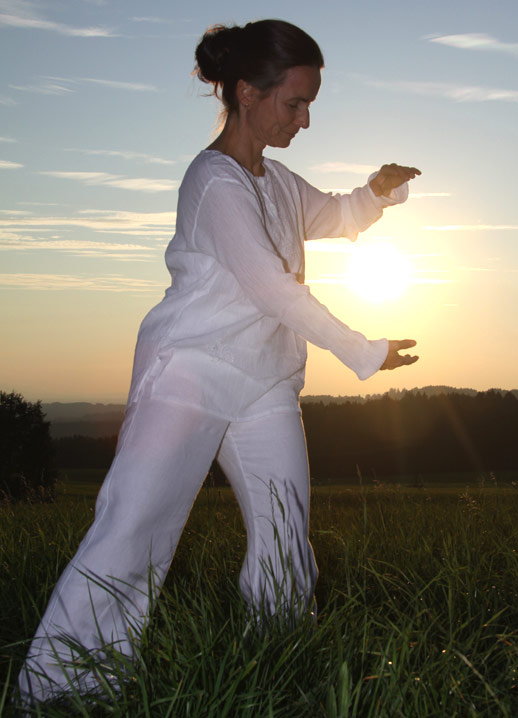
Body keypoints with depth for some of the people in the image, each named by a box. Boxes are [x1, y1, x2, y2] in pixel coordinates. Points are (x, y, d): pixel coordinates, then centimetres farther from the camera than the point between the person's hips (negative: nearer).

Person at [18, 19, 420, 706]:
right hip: (190, 372, -8)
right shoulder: (215, 182, -14)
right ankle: (55, 689, -7)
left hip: (266, 384, 9)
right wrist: (364, 352, -12)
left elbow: (334, 216, 33)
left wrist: (378, 188, 11)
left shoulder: (278, 181, 14)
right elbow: (275, 288, -18)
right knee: (134, 528, -13)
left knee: (287, 544, 2)